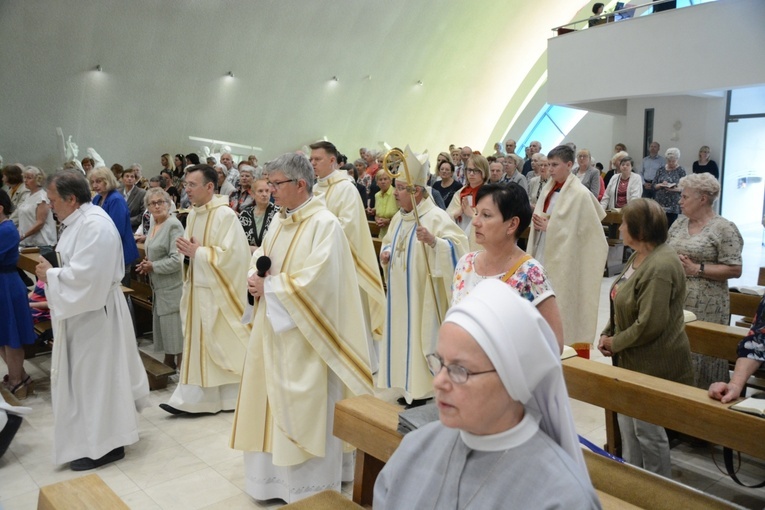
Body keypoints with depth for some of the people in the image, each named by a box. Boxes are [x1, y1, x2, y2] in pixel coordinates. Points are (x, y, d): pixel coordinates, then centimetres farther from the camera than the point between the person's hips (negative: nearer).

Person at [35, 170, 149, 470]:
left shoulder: (94, 224, -22)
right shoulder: (80, 220, 9)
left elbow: (85, 275, -27)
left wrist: (50, 274, -14)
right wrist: (52, 273, 4)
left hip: (94, 313, -10)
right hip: (83, 310, 10)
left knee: (96, 375, 1)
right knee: (87, 375, 18)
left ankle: (104, 445, 14)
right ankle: (100, 437, 33)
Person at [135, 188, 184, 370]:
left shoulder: (173, 225, -16)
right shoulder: (154, 223, 11)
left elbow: (177, 259, -22)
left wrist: (152, 266, -11)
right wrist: (147, 263, 5)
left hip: (173, 286, -9)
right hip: (159, 286, 9)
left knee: (176, 329, -4)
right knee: (164, 328, 17)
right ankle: (168, 364, 29)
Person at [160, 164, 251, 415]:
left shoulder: (225, 215, -16)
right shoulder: (193, 214, 10)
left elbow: (231, 253, -21)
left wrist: (197, 252, -17)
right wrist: (186, 250, -3)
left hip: (217, 290, -8)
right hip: (196, 287, 8)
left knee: (222, 343, 1)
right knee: (195, 341, 11)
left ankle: (234, 396, 17)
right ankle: (190, 398, 18)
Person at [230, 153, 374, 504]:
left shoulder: (325, 224, -17)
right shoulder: (279, 220, 9)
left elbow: (315, 281, -24)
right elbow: (260, 256, 16)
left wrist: (268, 286, -16)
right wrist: (255, 279, -6)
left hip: (303, 334, -8)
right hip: (273, 327, 8)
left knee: (302, 409, 3)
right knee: (272, 400, 16)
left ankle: (309, 485, 21)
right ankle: (275, 475, 33)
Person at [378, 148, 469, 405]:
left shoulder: (436, 217, -15)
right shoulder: (399, 217, 10)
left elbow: (456, 247, -24)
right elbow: (389, 242, 24)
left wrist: (432, 240, -40)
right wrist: (385, 252, 2)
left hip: (424, 295, -8)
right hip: (401, 294, 8)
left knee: (423, 334, -2)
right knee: (403, 333, 14)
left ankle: (426, 390, 12)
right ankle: (409, 386, 28)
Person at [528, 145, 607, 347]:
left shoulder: (580, 193, -11)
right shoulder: (549, 188, 10)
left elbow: (582, 229, -13)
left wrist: (549, 226, -14)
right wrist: (538, 222, -4)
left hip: (562, 257, -7)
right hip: (543, 252, 7)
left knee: (560, 304, -2)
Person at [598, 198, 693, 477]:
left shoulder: (659, 267, -25)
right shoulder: (639, 257, 6)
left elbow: (649, 325, -26)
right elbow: (623, 304, 15)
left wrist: (615, 343, -13)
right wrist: (607, 333, 3)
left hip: (652, 364, -9)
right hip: (632, 360, 10)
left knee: (648, 431, 7)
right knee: (627, 424, 20)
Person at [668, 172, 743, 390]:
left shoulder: (724, 229, -7)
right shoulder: (679, 223, 12)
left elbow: (735, 270, -11)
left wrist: (696, 269, -15)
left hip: (705, 308, -6)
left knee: (700, 354, -1)